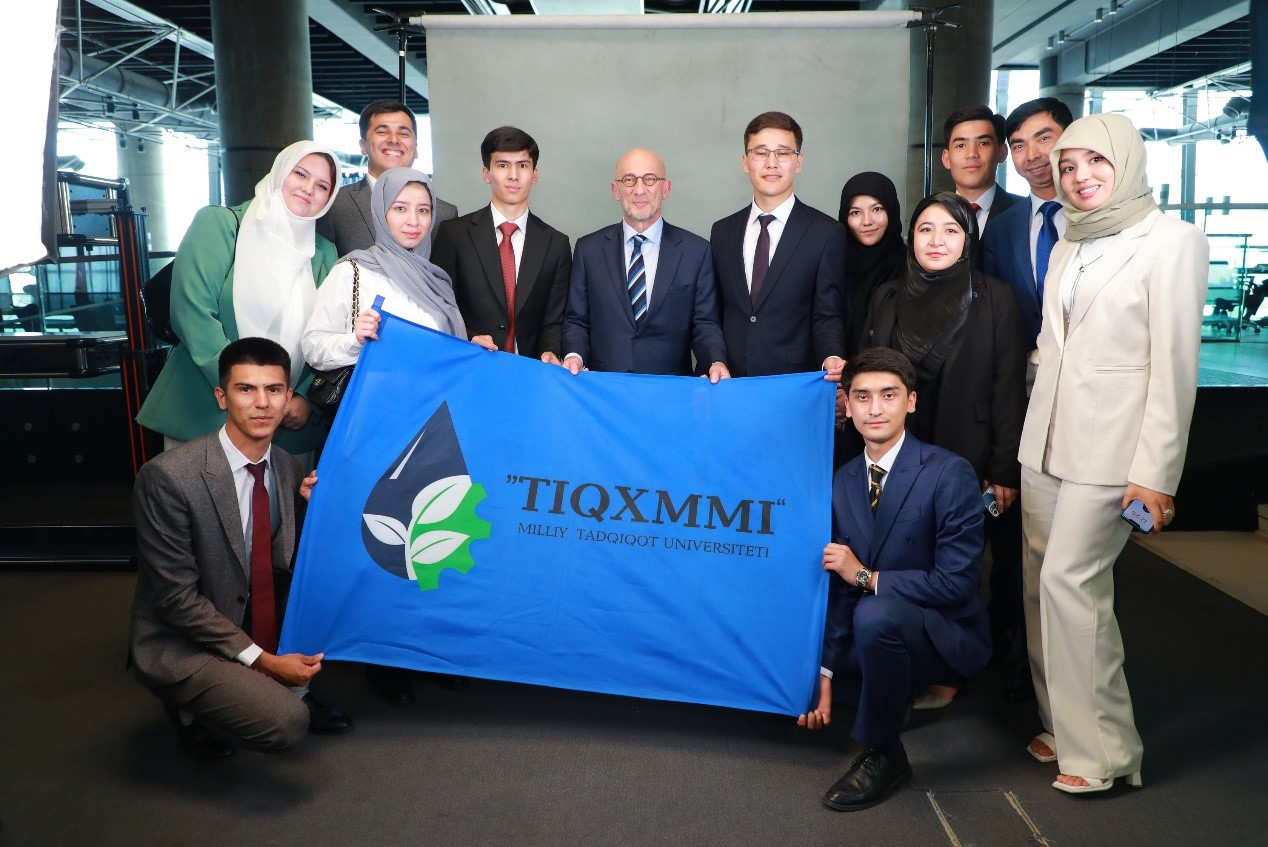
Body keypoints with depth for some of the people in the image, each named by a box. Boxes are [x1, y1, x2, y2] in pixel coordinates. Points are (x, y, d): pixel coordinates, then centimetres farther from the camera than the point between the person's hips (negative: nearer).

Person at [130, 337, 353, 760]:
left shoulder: (287, 467, -3)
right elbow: (177, 597, -21)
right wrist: (260, 659, -20)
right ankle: (191, 703, 5)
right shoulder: (168, 476, -23)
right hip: (182, 643, -7)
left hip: (262, 621, 7)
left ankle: (290, 688, 9)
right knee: (287, 724, -25)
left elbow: (291, 564, 5)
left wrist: (312, 507, -14)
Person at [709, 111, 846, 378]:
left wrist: (832, 360, -25)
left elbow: (827, 316, -6)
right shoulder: (722, 232, 9)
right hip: (729, 386, 3)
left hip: (796, 386, -3)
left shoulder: (827, 233, -3)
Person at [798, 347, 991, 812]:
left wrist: (866, 577, -21)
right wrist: (826, 675, -6)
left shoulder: (949, 473, -19)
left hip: (945, 633, -6)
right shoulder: (842, 481, -1)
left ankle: (884, 755, -13)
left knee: (875, 613, -36)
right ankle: (896, 693, 24)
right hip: (872, 632, 7)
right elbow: (839, 585, -1)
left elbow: (956, 582, -23)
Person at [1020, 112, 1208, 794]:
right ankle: (1062, 722, 22)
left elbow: (1175, 365, -12)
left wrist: (1156, 472, -15)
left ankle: (1103, 750, 4)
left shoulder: (1170, 241, -8)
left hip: (1110, 444, -7)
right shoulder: (1069, 246, 14)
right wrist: (1034, 428, 12)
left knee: (1070, 579, -10)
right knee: (1041, 580, 7)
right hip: (1047, 438, 7)